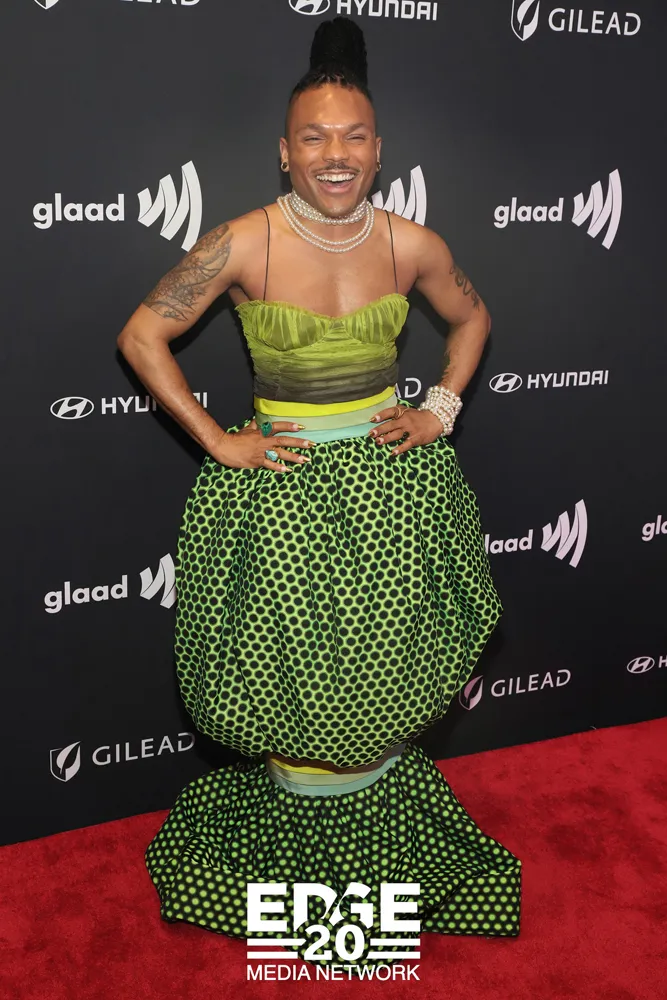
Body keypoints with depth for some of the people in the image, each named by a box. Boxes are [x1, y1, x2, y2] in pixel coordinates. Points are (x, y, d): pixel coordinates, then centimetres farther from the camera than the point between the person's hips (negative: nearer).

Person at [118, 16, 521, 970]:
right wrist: (216, 440, -9)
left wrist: (441, 408, 3)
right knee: (288, 648, 9)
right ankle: (298, 796, 34)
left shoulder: (412, 244, -6)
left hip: (392, 477, 3)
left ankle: (374, 775, 40)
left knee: (384, 644, 14)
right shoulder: (242, 245, -14)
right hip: (280, 479, -2)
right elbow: (142, 336, -7)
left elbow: (471, 317, 14)